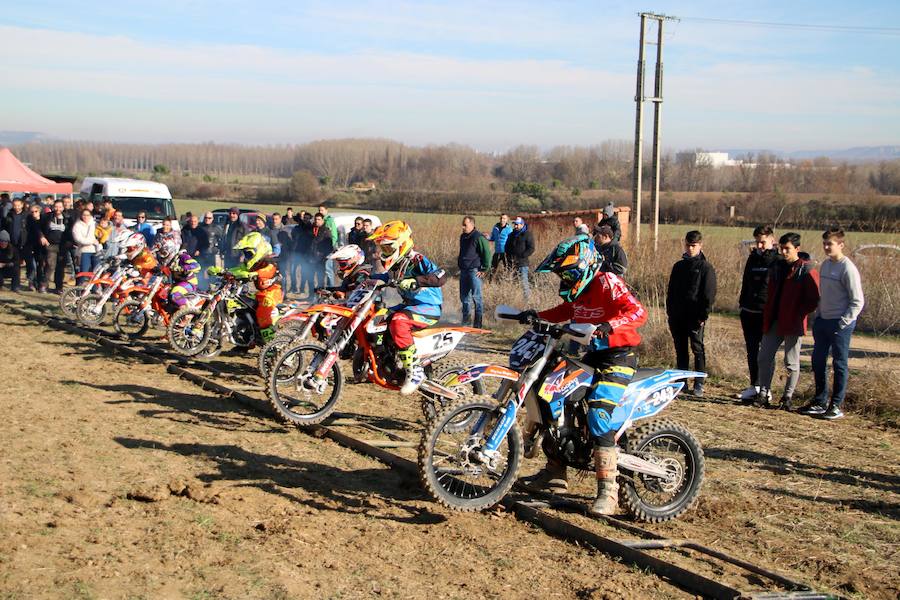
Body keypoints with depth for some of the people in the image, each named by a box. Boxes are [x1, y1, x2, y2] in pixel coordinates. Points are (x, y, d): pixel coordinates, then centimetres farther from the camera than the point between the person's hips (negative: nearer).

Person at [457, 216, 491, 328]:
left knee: (476, 297, -6)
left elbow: (487, 254, -12)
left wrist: (484, 269, -12)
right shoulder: (463, 236, 15)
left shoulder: (479, 237, -12)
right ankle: (466, 319, 25)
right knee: (464, 297, 13)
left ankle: (479, 322, -2)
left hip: (474, 271, -8)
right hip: (463, 271, 8)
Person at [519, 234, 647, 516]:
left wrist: (608, 326, -45)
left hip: (618, 356, -10)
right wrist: (538, 316, 15)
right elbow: (565, 311, 29)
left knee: (599, 415, -26)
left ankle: (608, 491, -22)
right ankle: (555, 474, 23)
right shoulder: (578, 289, 9)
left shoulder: (607, 283, -17)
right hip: (591, 354, 10)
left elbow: (638, 312, -30)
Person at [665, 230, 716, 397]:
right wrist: (670, 313, 10)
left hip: (695, 317, -5)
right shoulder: (678, 266, 15)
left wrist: (703, 316, -13)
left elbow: (709, 295, -6)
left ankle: (699, 384, 1)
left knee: (698, 350, -3)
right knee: (680, 350, 10)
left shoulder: (706, 268, -2)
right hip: (677, 317, 5)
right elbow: (671, 291, 18)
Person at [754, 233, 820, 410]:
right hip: (773, 322, 6)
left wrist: (798, 313, -12)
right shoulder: (777, 267, 10)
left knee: (791, 363, 4)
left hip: (792, 324, -6)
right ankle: (764, 394, 13)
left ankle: (787, 398, 13)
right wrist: (767, 315, 10)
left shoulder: (806, 271, -9)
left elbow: (815, 298, -11)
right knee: (764, 358, 5)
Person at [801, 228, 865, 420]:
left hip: (840, 324, -8)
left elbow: (858, 301, -13)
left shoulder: (848, 269, -14)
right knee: (818, 361, 12)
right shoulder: (824, 265, 10)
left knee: (839, 364, 1)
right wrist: (817, 316, 12)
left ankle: (836, 406, 9)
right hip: (822, 321, 8)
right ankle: (820, 402, 23)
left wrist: (843, 322, -16)